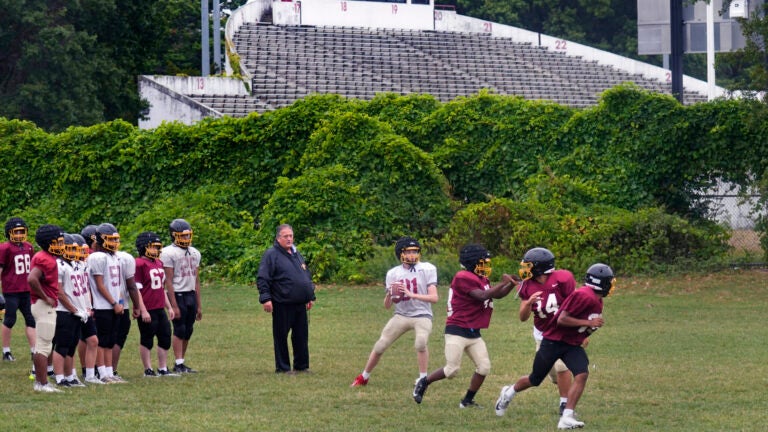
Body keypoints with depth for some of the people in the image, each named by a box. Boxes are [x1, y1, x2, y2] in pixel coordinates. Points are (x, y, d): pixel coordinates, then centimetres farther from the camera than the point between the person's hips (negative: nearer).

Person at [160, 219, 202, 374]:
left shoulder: (194, 253, 14)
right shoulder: (168, 253, -9)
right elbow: (168, 281, -11)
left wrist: (199, 305, 15)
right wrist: (174, 305, -16)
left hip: (191, 295, 7)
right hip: (178, 295, -7)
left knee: (188, 332, 7)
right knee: (179, 331, -6)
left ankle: (182, 362, 13)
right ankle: (179, 364, -2)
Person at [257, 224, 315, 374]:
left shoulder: (297, 255, 17)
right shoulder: (271, 255, -6)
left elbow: (307, 277, 27)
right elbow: (262, 279, -11)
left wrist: (311, 297, 24)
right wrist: (266, 298, -19)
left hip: (300, 305, 7)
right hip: (282, 305, -7)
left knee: (301, 336, 9)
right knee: (281, 336, 0)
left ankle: (302, 365, 18)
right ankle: (282, 367, 7)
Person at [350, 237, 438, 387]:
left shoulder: (427, 269, -6)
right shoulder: (393, 273, 2)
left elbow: (434, 298, -12)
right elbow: (387, 306, 5)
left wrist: (411, 294, -23)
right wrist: (389, 295, -18)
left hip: (422, 315, -3)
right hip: (401, 316, 3)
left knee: (421, 343, -30)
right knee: (379, 346, 0)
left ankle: (423, 379, -16)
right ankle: (364, 377, 19)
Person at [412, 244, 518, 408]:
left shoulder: (481, 279, 13)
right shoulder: (464, 278, -16)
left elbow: (497, 295, 19)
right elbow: (482, 296, -24)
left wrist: (511, 284, 3)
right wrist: (502, 283, -19)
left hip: (474, 333, 9)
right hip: (457, 331, -9)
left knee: (484, 367, 0)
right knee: (452, 370, -9)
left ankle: (468, 401, 12)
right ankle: (423, 383, 14)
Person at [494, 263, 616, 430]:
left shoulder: (597, 301, 5)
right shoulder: (584, 296, -26)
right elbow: (562, 319, -27)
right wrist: (588, 323, -26)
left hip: (573, 344, 7)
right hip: (554, 341, -7)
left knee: (582, 374, -18)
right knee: (535, 380, 11)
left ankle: (567, 418, -18)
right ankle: (509, 393, 42)